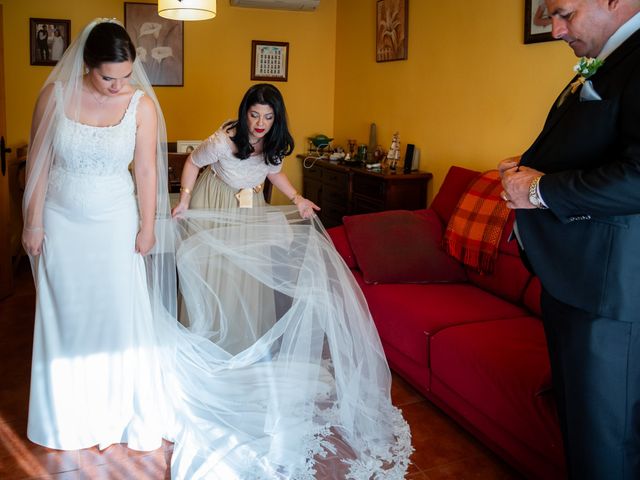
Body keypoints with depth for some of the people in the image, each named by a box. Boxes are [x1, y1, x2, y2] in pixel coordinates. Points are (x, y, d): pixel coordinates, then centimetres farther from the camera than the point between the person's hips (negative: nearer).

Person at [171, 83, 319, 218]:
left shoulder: (275, 144, -16)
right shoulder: (223, 140, -31)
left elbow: (274, 173, 4)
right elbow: (192, 163, -14)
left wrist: (297, 199, -6)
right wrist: (184, 201, -21)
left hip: (251, 200, 4)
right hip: (215, 196, -3)